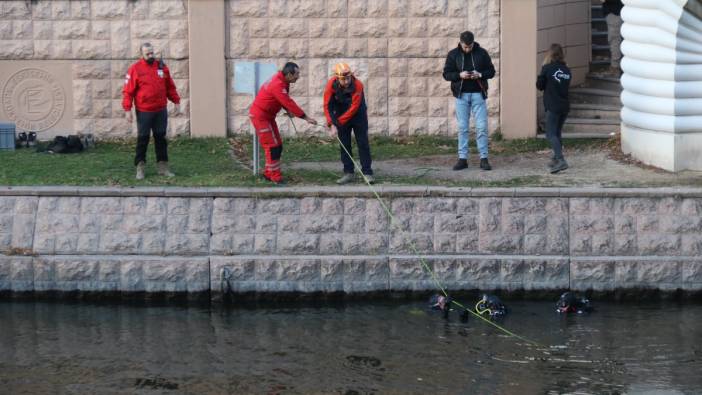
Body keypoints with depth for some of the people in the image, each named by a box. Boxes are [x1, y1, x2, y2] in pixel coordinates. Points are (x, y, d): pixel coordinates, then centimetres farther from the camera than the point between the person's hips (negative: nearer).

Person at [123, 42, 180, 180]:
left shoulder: (162, 67, 6)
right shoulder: (135, 69, -6)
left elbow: (170, 86, 16)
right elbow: (128, 91, -7)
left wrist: (176, 101, 11)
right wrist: (127, 109, -12)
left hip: (161, 111, 4)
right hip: (144, 112, -4)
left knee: (161, 138, 8)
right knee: (142, 139, 0)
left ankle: (163, 167, 14)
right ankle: (140, 168, 6)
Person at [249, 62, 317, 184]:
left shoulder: (282, 81, 3)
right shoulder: (277, 85, -27)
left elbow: (285, 100, 12)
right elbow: (289, 103, -28)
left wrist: (288, 110, -9)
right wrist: (306, 118, -25)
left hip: (268, 116, 9)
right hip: (260, 116, -9)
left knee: (278, 145, 11)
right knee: (272, 146, -9)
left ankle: (269, 173, 20)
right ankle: (276, 177, -6)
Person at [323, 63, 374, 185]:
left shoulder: (357, 85, -29)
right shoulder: (331, 85, -22)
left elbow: (354, 107, -27)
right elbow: (328, 106, -21)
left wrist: (338, 122, -25)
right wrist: (332, 124, -31)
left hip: (358, 115, -2)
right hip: (341, 115, 2)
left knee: (363, 143, -3)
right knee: (344, 145, 4)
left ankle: (367, 173, 1)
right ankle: (348, 173, 12)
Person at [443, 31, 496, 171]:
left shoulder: (482, 53, 0)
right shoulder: (453, 54, 1)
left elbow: (491, 71, 5)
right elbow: (446, 74, 2)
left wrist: (480, 74, -15)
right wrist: (459, 75, -16)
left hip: (478, 94, -1)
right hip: (461, 95, 1)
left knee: (482, 127, -4)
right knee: (462, 127, 2)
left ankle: (484, 158, 0)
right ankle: (462, 158, 6)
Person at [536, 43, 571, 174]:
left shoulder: (547, 69, -10)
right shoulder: (567, 70, 5)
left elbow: (539, 85, -1)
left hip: (552, 107, -6)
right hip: (565, 106, 6)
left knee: (551, 134, -7)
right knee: (557, 133, 18)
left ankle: (561, 160, -23)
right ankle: (556, 159, 24)